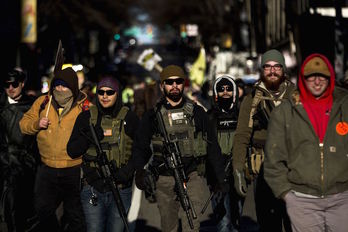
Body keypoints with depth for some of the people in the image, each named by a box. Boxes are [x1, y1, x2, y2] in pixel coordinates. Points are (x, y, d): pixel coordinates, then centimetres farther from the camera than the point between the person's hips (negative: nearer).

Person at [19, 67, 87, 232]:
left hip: (74, 169, -3)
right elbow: (24, 124, 9)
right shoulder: (43, 102, 3)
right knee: (43, 209, 15)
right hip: (47, 168, 3)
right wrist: (37, 124, -12)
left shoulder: (85, 107, -5)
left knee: (75, 213, 10)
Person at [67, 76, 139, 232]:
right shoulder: (86, 117, 4)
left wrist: (127, 172, -11)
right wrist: (94, 135, -12)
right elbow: (72, 151, 2)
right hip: (93, 189, 0)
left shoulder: (129, 118, 2)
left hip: (121, 190, 0)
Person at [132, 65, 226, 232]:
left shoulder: (197, 112, 6)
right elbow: (140, 147, 6)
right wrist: (139, 171, -14)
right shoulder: (152, 116, 6)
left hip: (193, 178, -1)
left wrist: (221, 177, 6)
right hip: (164, 181, 1)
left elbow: (211, 146, 10)